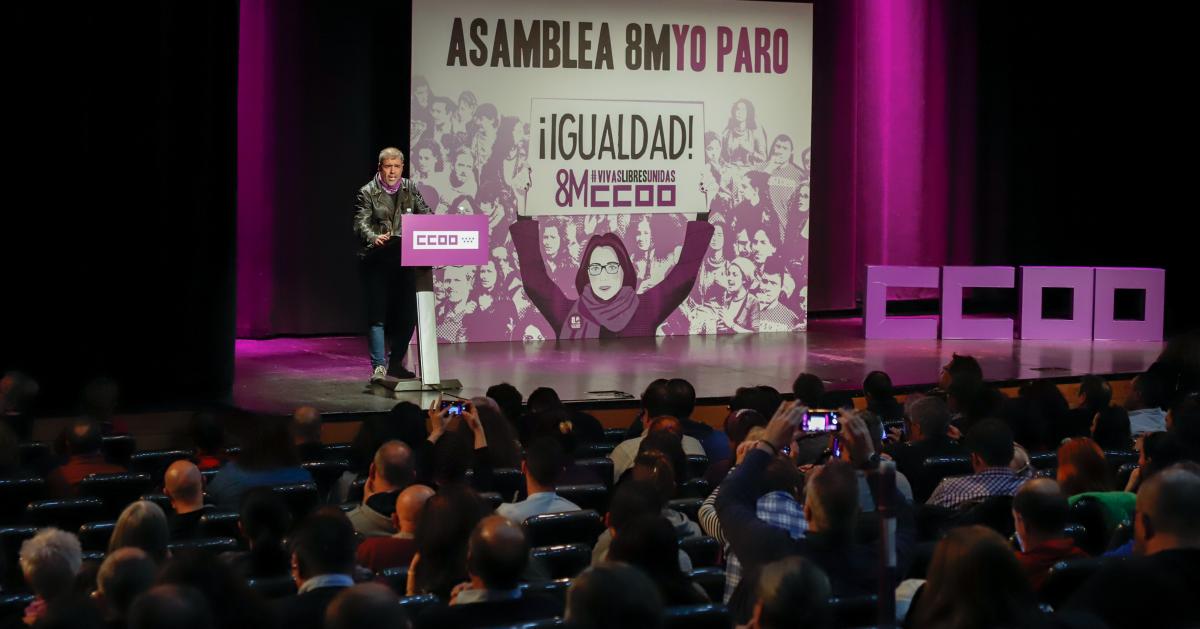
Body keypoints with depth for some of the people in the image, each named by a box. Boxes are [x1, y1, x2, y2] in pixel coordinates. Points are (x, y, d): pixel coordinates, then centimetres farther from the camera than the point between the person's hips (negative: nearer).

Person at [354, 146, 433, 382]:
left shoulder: (410, 190, 11)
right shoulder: (368, 193, 0)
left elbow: (426, 215, 4)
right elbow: (361, 222, -11)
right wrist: (374, 238, -31)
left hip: (405, 260, 4)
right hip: (377, 261, -4)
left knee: (407, 314, 4)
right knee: (377, 315, -6)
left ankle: (396, 364, 18)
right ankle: (379, 366, -4)